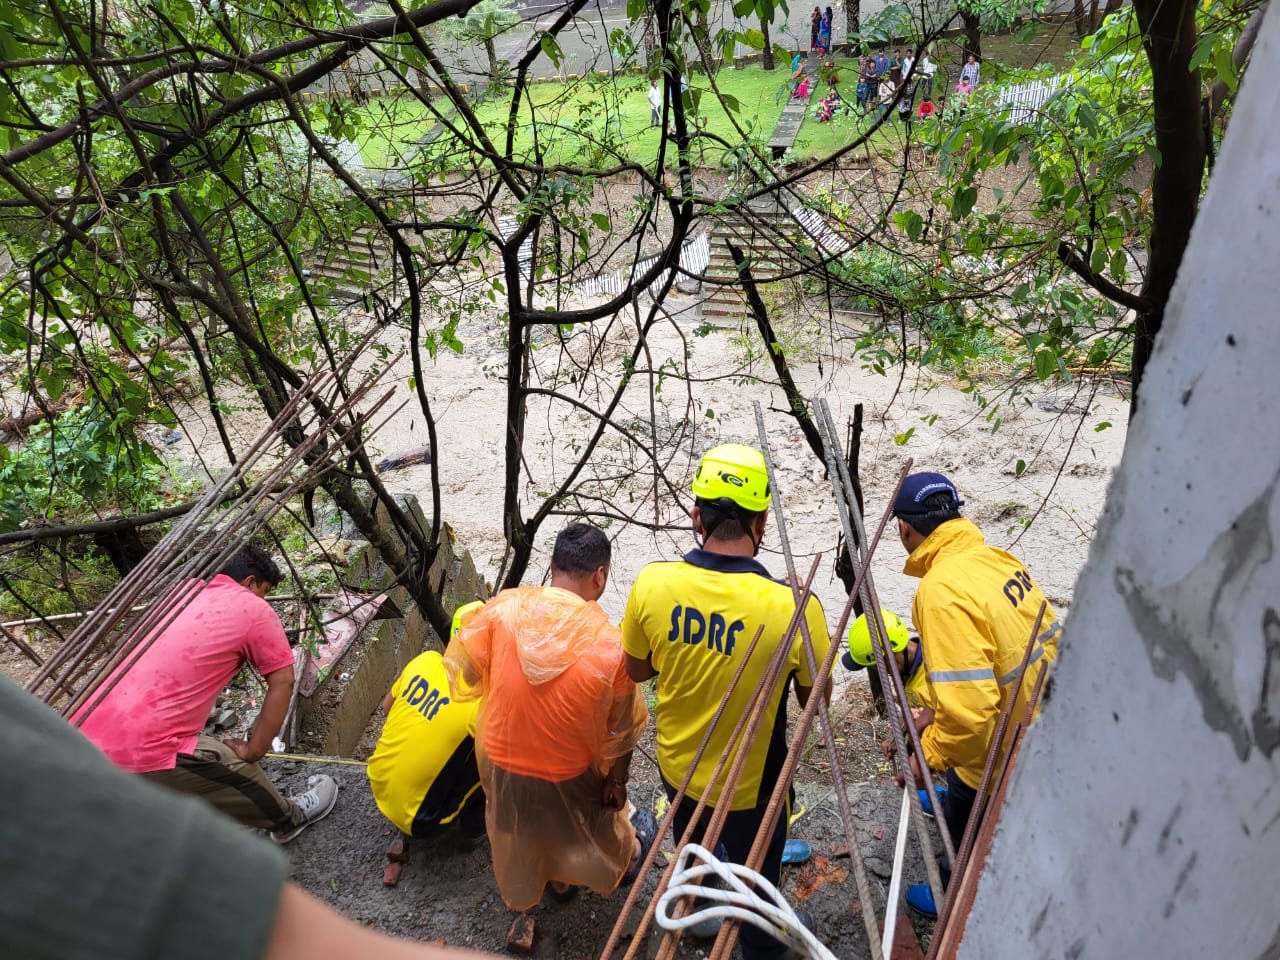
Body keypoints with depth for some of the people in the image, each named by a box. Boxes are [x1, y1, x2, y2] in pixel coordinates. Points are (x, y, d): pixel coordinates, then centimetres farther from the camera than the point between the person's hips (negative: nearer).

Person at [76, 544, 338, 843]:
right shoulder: (253, 609, -1)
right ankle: (290, 819, 37)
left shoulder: (186, 592, 18)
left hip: (82, 741, 7)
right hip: (140, 756, -7)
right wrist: (253, 751, 6)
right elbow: (282, 683, -1)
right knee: (238, 770, 16)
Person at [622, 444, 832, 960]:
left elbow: (636, 670, -5)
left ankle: (697, 918, 63)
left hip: (677, 767, 4)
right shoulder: (794, 606, -32)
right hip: (750, 785, -3)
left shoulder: (652, 583, -24)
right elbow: (814, 701, -13)